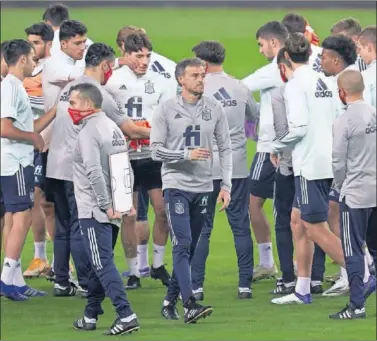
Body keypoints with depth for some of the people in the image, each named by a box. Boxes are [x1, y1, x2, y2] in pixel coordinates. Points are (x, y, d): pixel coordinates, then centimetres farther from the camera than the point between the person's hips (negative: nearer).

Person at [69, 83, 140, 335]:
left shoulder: (89, 132, -14)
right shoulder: (113, 128, 14)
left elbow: (94, 172, -24)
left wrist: (105, 205, -21)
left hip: (94, 210, -9)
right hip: (112, 208, 9)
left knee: (103, 264, -10)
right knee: (100, 263, 17)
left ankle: (126, 315, -19)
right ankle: (91, 316, 25)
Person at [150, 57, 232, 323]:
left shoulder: (214, 109, 6)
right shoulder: (167, 110, -2)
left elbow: (225, 148, 9)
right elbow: (156, 150, -4)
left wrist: (226, 185, 2)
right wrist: (187, 154, -17)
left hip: (203, 187, 4)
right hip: (176, 185, -4)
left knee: (189, 249, 9)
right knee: (182, 245, -14)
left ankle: (170, 301, 20)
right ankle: (190, 305, -22)